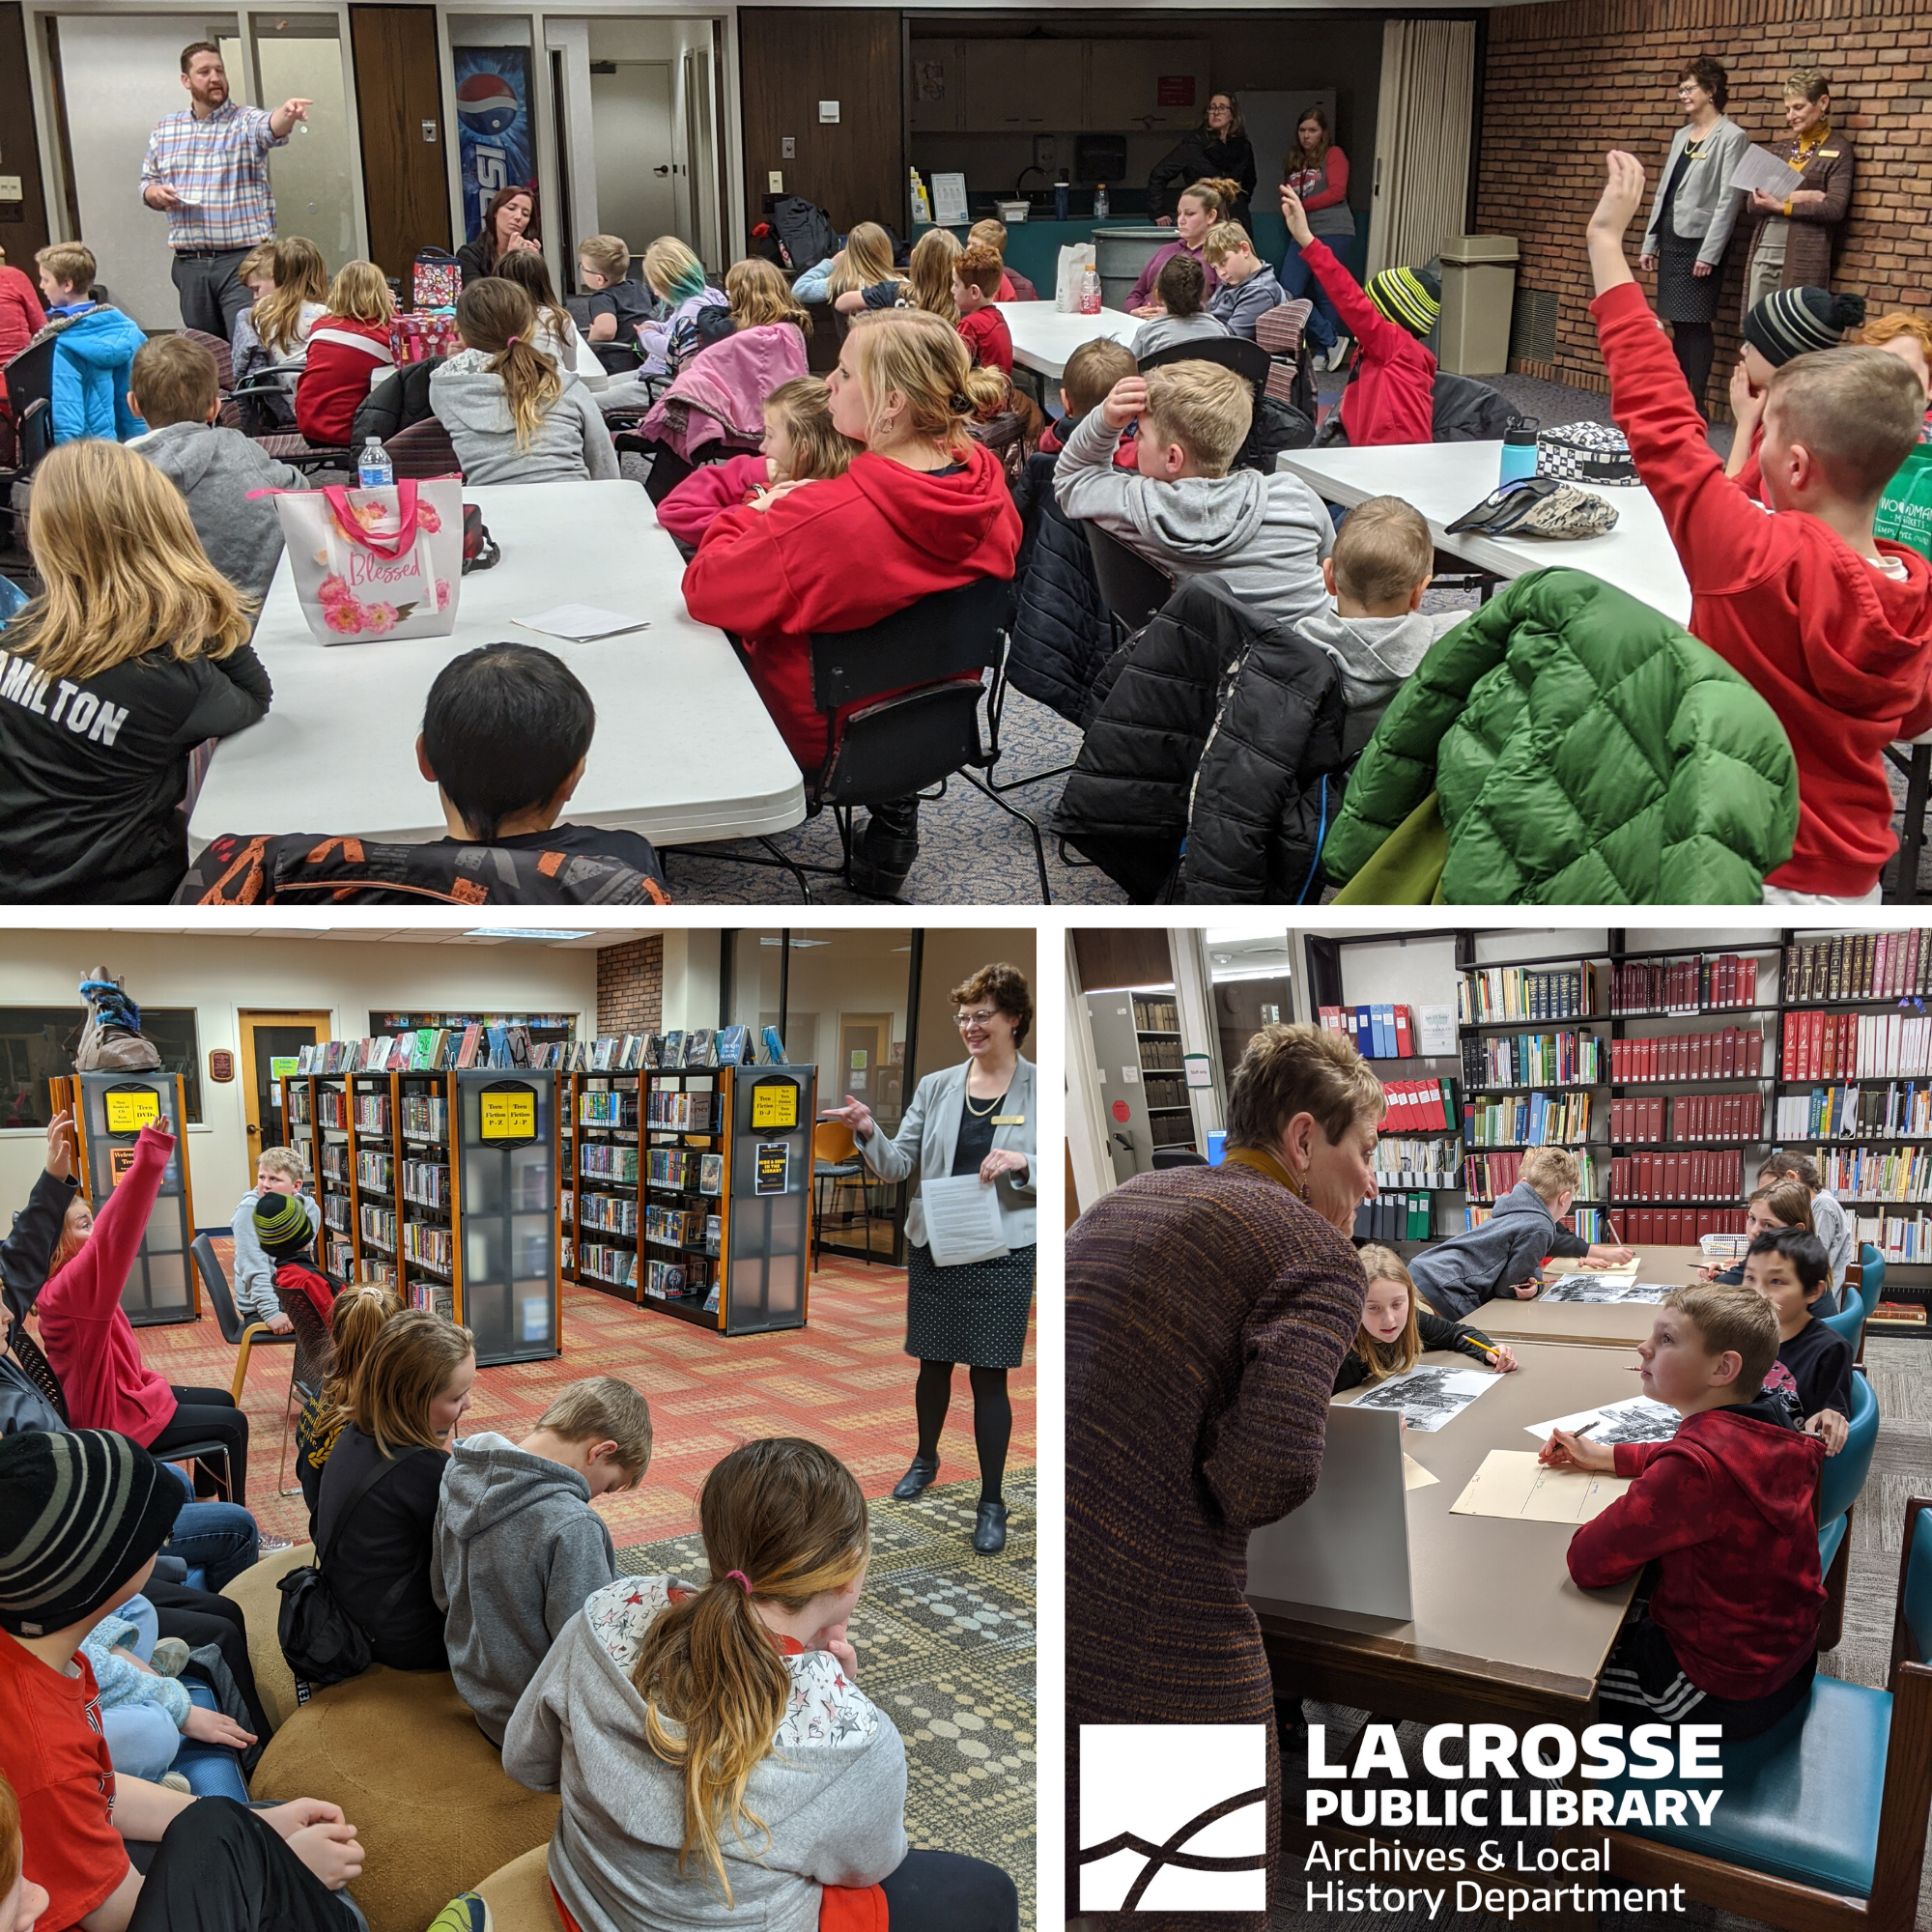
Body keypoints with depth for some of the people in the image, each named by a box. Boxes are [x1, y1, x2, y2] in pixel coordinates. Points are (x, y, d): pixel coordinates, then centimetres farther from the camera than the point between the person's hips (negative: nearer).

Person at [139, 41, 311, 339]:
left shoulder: (245, 121, 0)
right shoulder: (164, 130, 12)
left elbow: (270, 128, -23)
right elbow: (147, 182, 20)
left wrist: (287, 114, -46)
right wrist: (156, 193, -4)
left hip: (243, 259, -4)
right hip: (189, 263, 4)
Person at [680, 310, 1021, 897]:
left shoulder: (824, 520, -35)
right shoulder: (986, 480, -14)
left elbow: (702, 590, -21)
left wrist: (757, 515, -4)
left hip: (828, 738, -6)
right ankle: (893, 811, 31)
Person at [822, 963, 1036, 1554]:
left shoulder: (1036, 1091, -5)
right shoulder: (936, 1087, 3)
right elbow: (898, 1163, 4)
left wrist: (1022, 1165, -23)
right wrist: (868, 1134, -15)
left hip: (1002, 1255, -3)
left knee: (989, 1376, 1)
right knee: (933, 1363, 16)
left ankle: (992, 1501, 14)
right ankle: (925, 1459, 41)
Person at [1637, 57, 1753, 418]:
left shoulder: (1732, 137, -6)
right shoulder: (1681, 136, 15)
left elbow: (1728, 199, -12)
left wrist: (1709, 253, -17)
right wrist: (1650, 243, 14)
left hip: (1699, 242, -7)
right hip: (1671, 239, 7)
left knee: (1695, 324, -5)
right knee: (1678, 324, 10)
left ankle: (1695, 405, 0)